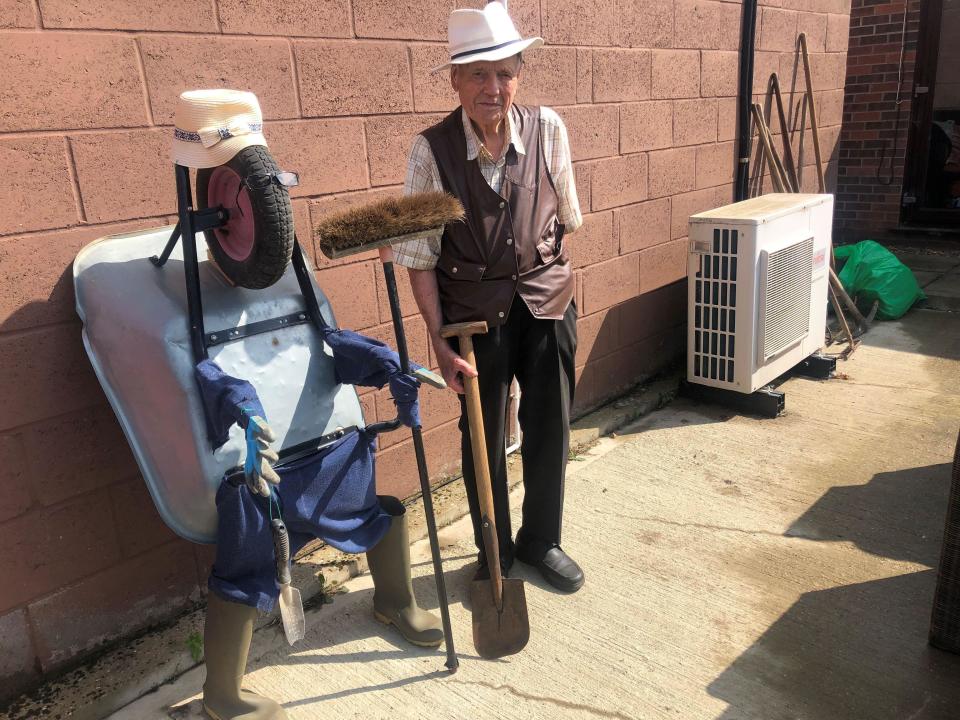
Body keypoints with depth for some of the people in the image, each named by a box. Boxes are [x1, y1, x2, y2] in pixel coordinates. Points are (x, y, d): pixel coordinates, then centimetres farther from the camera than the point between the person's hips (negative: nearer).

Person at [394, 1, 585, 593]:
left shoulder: (548, 130, -5)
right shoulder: (432, 150, -12)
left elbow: (566, 218, 8)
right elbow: (419, 256, -10)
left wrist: (547, 278, 12)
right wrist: (440, 342, -12)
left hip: (547, 305, 3)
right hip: (474, 315, -2)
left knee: (550, 430, 13)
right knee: (484, 440, 11)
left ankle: (540, 541, 39)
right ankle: (493, 555, 35)